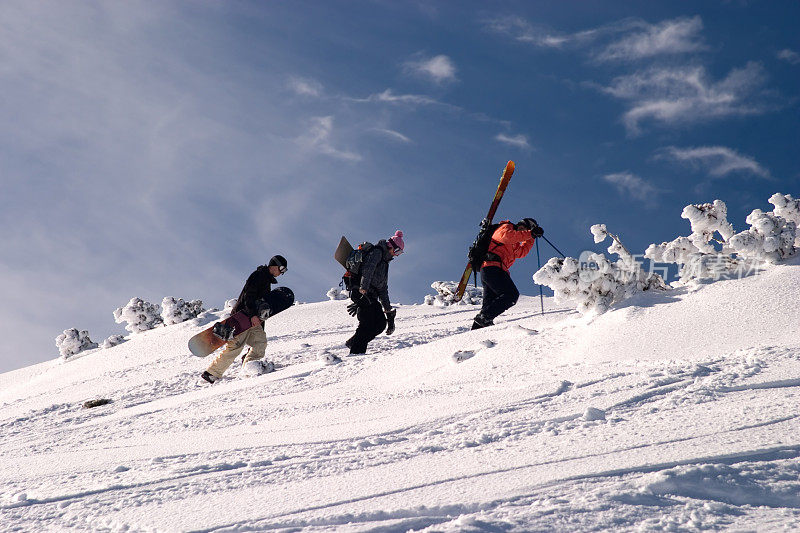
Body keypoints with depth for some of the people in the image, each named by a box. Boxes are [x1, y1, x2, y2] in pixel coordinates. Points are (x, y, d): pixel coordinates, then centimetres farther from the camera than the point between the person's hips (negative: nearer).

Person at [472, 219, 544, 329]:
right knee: (512, 294, -18)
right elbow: (505, 235, -20)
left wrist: (532, 237, 30)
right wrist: (530, 233, -20)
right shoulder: (506, 227, 1)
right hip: (492, 267, -11)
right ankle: (484, 317, -26)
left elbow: (522, 252, 37)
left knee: (490, 303, 8)